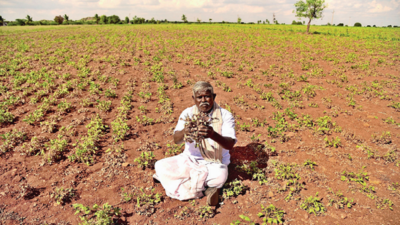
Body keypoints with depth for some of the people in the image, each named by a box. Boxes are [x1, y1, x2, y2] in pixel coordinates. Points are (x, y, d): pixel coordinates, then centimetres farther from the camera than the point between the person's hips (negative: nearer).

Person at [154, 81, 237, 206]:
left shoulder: (225, 116, -13)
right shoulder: (187, 113, -5)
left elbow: (230, 145, -25)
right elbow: (176, 140, -18)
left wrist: (213, 134, -47)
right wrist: (184, 132, -43)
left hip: (214, 164, -4)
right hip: (190, 159, 4)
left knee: (220, 176, -35)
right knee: (160, 166, -12)